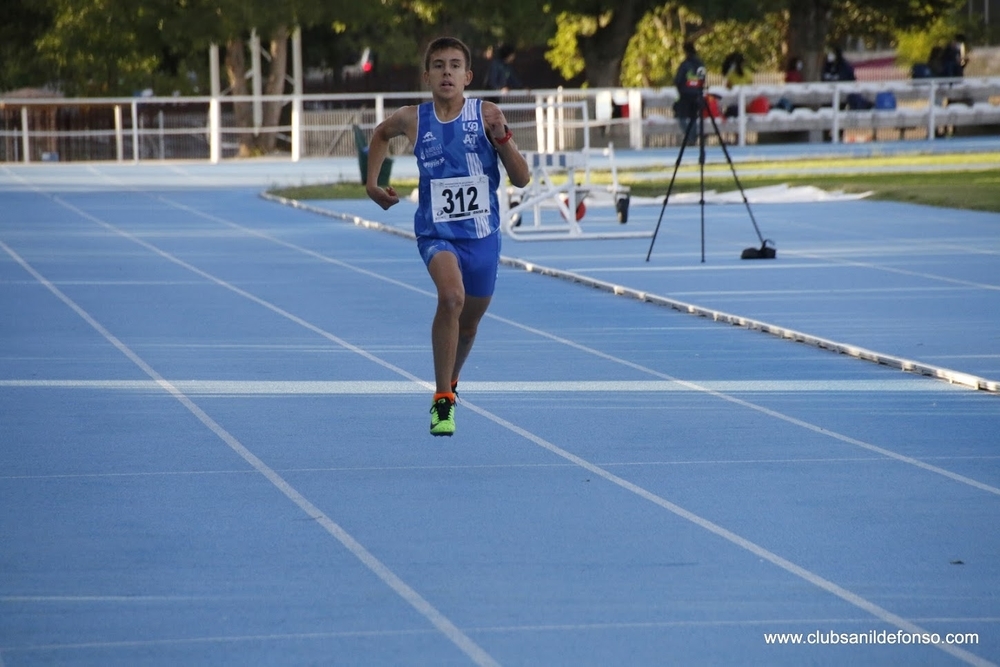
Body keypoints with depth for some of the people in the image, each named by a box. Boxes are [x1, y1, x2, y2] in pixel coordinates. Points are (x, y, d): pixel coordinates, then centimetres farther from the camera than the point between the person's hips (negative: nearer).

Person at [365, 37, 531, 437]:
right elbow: (380, 134, 19)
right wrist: (372, 183, 12)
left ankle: (450, 383, 50)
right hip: (436, 232, -2)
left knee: (469, 321, 18)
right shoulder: (412, 120, -6)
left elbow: (522, 179, -10)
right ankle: (442, 399, -20)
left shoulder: (486, 115, -9)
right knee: (452, 295, -30)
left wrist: (502, 137, -24)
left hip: (482, 234, 2)